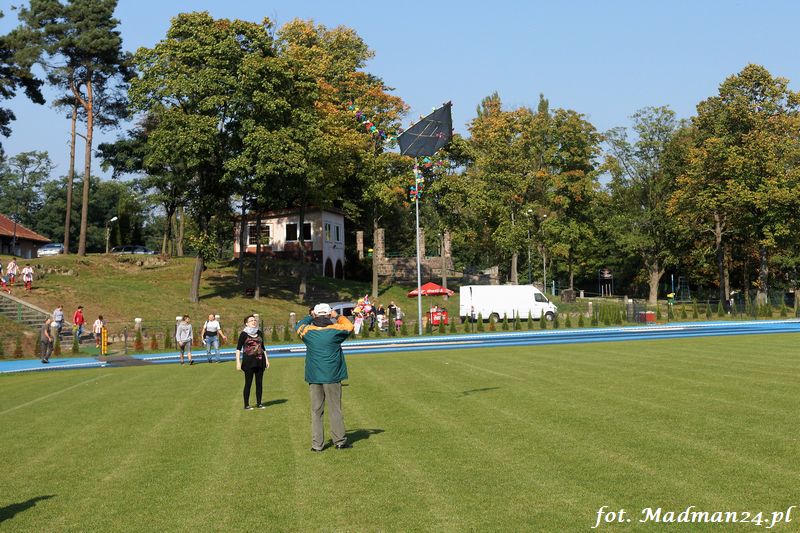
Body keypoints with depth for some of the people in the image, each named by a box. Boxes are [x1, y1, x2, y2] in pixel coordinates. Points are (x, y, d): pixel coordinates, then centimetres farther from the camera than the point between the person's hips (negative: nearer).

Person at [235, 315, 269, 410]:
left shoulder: (260, 333, 10)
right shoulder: (244, 334, -4)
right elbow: (238, 348, -5)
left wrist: (266, 359, 14)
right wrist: (238, 361, -13)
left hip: (260, 361, 5)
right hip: (248, 361, -5)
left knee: (259, 383, 6)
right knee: (248, 383, -2)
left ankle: (259, 403, 14)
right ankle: (246, 405, 5)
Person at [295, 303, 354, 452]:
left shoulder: (308, 331, -1)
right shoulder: (335, 330, -7)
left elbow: (299, 325, 21)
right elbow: (349, 326, 12)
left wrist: (311, 317, 28)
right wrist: (337, 317, 22)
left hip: (314, 378, 2)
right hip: (332, 377, -2)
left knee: (316, 411, 7)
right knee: (335, 410, 6)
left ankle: (317, 444, 8)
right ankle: (339, 441, 12)